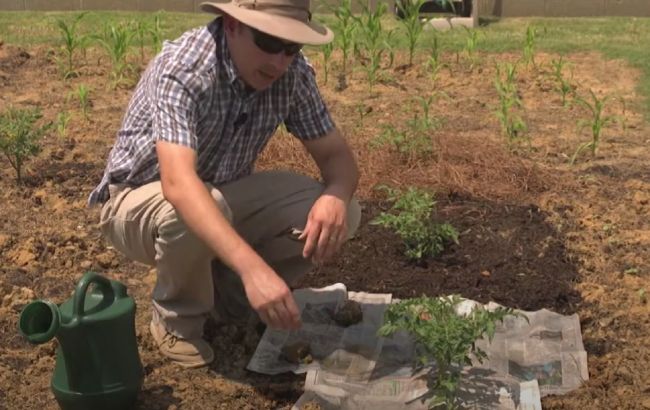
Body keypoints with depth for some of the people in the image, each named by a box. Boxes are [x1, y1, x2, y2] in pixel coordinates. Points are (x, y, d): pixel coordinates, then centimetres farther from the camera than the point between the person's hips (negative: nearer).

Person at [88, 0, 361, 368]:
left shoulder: (293, 72, -15)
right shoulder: (182, 69, -32)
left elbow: (336, 154, -9)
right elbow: (179, 184, -45)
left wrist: (336, 196, -34)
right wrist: (252, 268, -57)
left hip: (224, 195, 5)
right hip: (139, 201, -5)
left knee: (339, 214, -16)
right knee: (188, 212, -40)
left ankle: (226, 290, 5)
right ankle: (177, 317, -7)